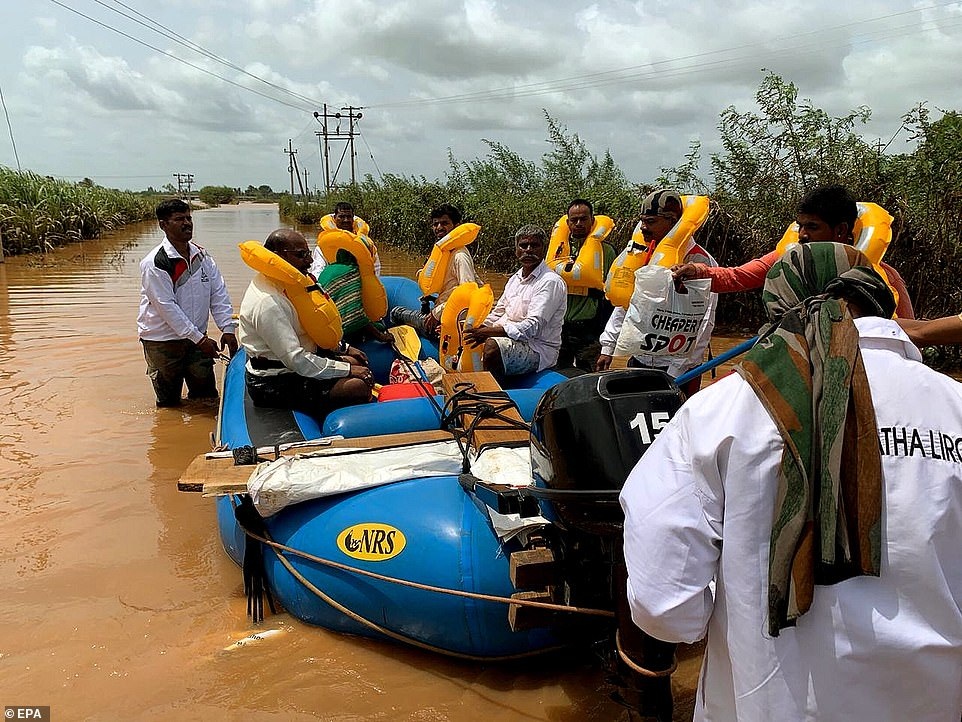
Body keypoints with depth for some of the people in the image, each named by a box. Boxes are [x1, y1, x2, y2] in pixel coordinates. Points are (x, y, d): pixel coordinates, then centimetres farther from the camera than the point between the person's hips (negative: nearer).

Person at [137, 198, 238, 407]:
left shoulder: (202, 256, 3)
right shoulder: (154, 263, -17)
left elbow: (219, 294, 0)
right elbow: (167, 307, -20)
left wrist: (228, 328, -12)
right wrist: (199, 338, -22)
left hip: (197, 338, 5)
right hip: (162, 342, -5)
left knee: (206, 396, 11)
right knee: (169, 403, 8)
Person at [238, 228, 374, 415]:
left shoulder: (282, 286, 6)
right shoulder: (267, 303, -26)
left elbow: (308, 330, 19)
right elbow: (296, 360, -28)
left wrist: (344, 348, 11)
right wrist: (347, 370, -21)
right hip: (274, 384, -11)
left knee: (355, 362, 16)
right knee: (358, 387, -20)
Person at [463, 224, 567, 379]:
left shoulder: (550, 282, -12)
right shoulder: (515, 279, 16)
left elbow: (533, 327, -21)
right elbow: (498, 313, 19)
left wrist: (489, 332, -25)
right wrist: (479, 329, -2)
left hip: (538, 349, -9)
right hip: (512, 341, 9)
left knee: (492, 346, -33)